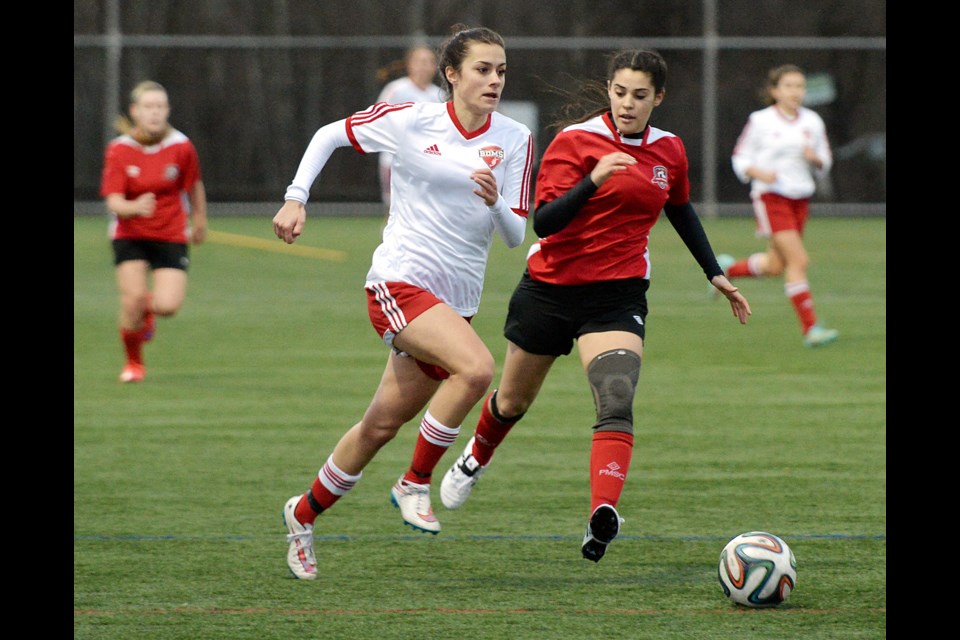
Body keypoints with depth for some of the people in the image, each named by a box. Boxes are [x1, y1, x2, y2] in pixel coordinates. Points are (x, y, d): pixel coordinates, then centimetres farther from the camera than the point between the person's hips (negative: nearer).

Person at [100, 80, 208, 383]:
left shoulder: (181, 147, -11)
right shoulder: (119, 150, -12)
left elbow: (195, 186, 7)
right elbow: (114, 202, -18)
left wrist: (199, 220, 19)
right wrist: (135, 207, -39)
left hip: (172, 236, 0)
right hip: (130, 235, 0)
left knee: (167, 305, -16)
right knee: (133, 296, -19)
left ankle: (148, 310, 26)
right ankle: (133, 363, 10)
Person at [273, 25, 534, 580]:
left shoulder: (515, 140, 2)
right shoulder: (409, 122, -6)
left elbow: (516, 234, 2)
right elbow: (330, 135, 8)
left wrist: (496, 201, -19)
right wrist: (296, 199, 0)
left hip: (458, 299, 5)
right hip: (400, 282, -5)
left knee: (384, 424, 10)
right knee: (477, 367, -29)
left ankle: (304, 514, 31)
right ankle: (416, 484, -12)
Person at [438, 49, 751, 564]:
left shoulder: (669, 152, 3)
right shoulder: (575, 140, -12)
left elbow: (681, 212, 24)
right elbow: (543, 221, -21)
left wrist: (715, 275, 25)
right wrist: (594, 180, -35)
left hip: (617, 295, 1)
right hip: (551, 286, -1)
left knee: (617, 404, -24)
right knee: (513, 400, 18)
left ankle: (602, 516, -39)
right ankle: (475, 460, 51)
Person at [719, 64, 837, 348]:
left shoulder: (813, 121, 7)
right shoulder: (760, 121, -5)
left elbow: (824, 162, 13)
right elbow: (740, 158, 1)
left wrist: (815, 158, -10)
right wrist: (759, 173, -18)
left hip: (801, 197, 6)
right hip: (771, 197, -6)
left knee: (775, 266, 14)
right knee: (798, 260, -16)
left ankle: (726, 268, 42)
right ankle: (809, 327, -12)